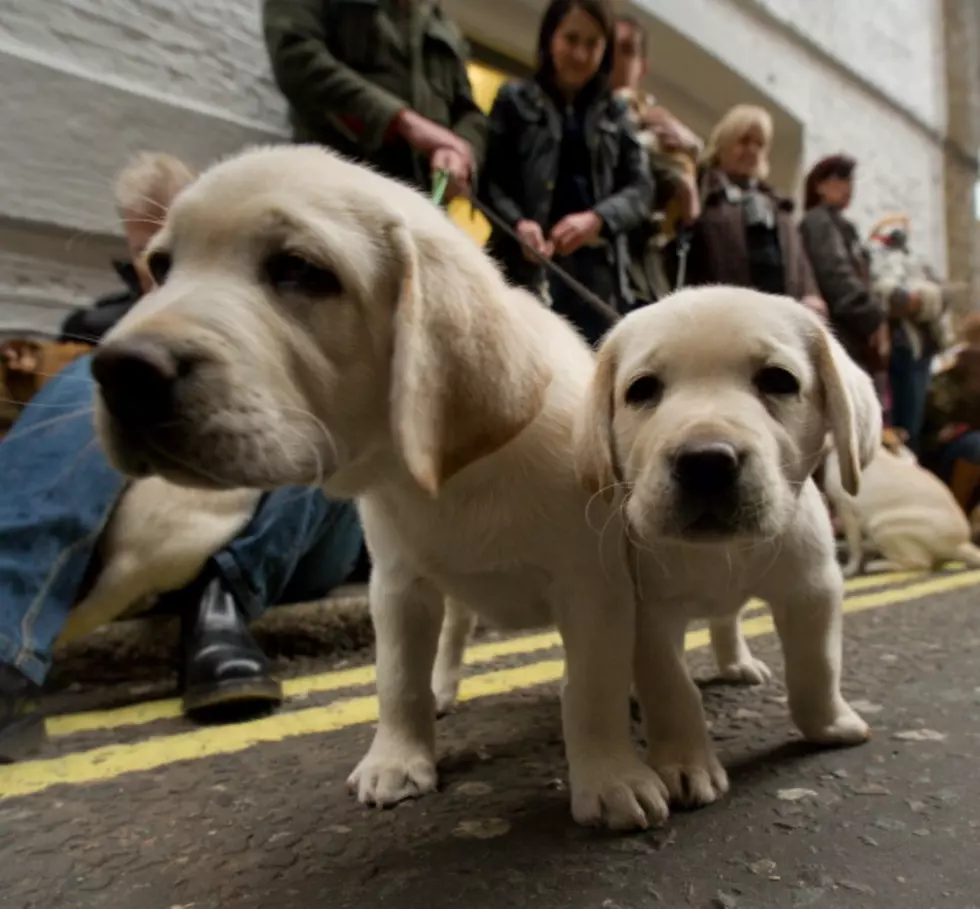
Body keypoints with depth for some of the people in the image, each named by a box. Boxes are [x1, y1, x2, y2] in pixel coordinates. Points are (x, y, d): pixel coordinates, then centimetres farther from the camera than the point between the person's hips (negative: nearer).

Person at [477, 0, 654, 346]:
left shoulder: (614, 113, 19)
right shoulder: (515, 100, 11)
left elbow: (641, 187, 10)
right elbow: (490, 177, 3)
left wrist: (597, 218, -10)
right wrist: (518, 223, -17)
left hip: (597, 263, 3)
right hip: (528, 263, -3)